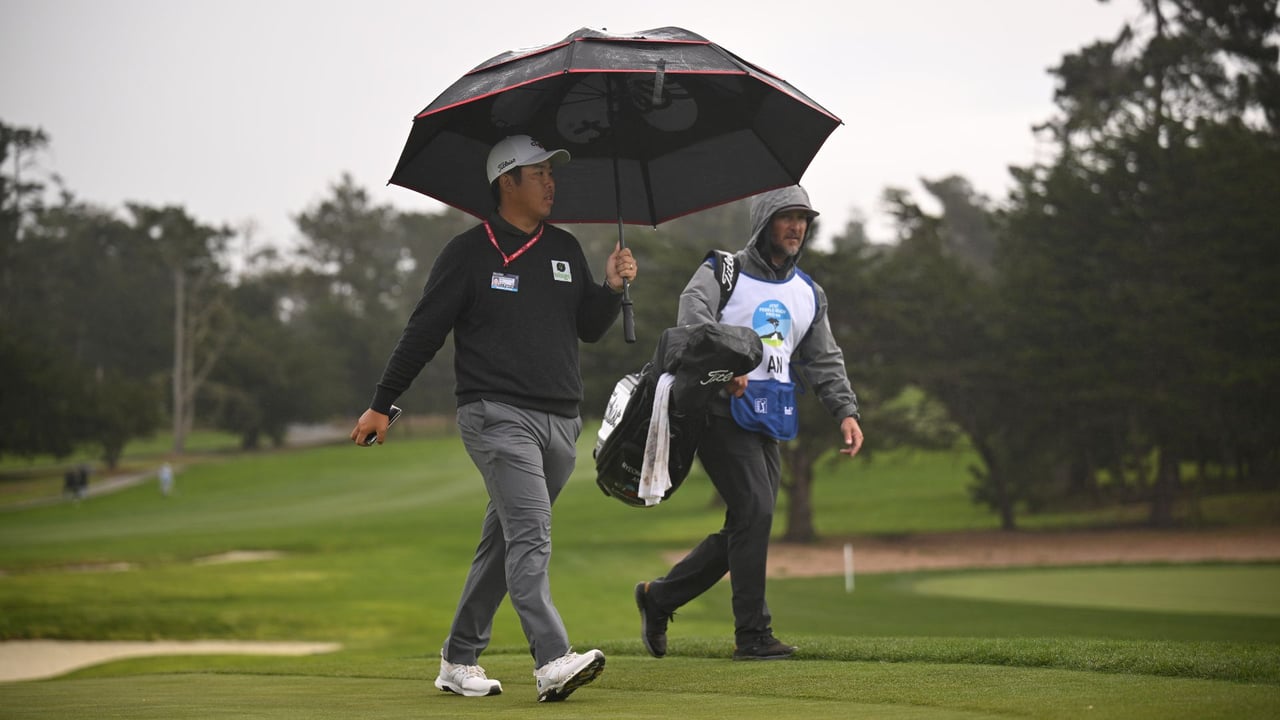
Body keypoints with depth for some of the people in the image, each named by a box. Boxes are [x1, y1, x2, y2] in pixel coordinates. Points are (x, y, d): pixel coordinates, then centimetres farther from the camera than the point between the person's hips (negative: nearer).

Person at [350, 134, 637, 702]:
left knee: (504, 541, 10)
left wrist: (611, 288, 0)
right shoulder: (469, 254, -1)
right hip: (497, 415, -6)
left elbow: (589, 330, 19)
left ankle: (459, 660, 19)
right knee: (531, 534, -19)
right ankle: (552, 661, -28)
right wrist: (382, 404, 2)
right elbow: (423, 331, 1)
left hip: (560, 422, 6)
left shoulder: (566, 250, 16)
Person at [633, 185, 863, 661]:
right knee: (754, 510, -17)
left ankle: (659, 598, 22)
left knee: (747, 528, 5)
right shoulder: (723, 271, 0)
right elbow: (694, 313, -19)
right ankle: (752, 634, -11)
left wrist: (846, 411, 1)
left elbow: (825, 361, 18)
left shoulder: (809, 294, 19)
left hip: (769, 422, 7)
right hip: (723, 410, -7)